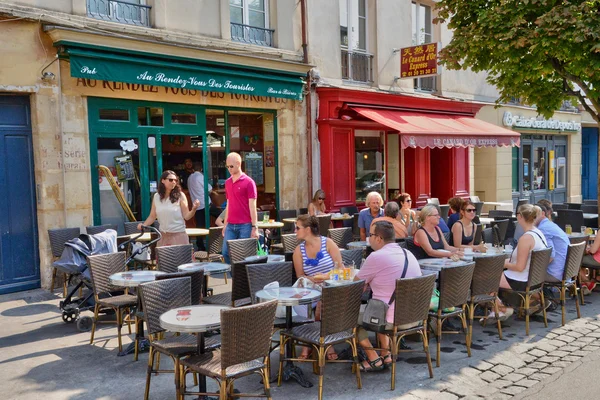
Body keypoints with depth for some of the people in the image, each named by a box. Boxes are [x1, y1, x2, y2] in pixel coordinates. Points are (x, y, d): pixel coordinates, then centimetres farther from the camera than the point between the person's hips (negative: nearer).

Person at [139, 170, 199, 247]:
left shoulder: (180, 196, -4)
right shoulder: (156, 197, 4)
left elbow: (186, 216, -6)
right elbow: (152, 216, 11)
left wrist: (194, 209, -23)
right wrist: (143, 225, -5)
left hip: (179, 235, -3)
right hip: (163, 236, 3)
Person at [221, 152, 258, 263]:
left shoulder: (248, 182, -6)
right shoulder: (227, 182, 11)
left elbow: (252, 206, -8)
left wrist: (254, 227, -11)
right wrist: (225, 224, 16)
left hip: (245, 226, -5)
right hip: (230, 226, 5)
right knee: (226, 252, 3)